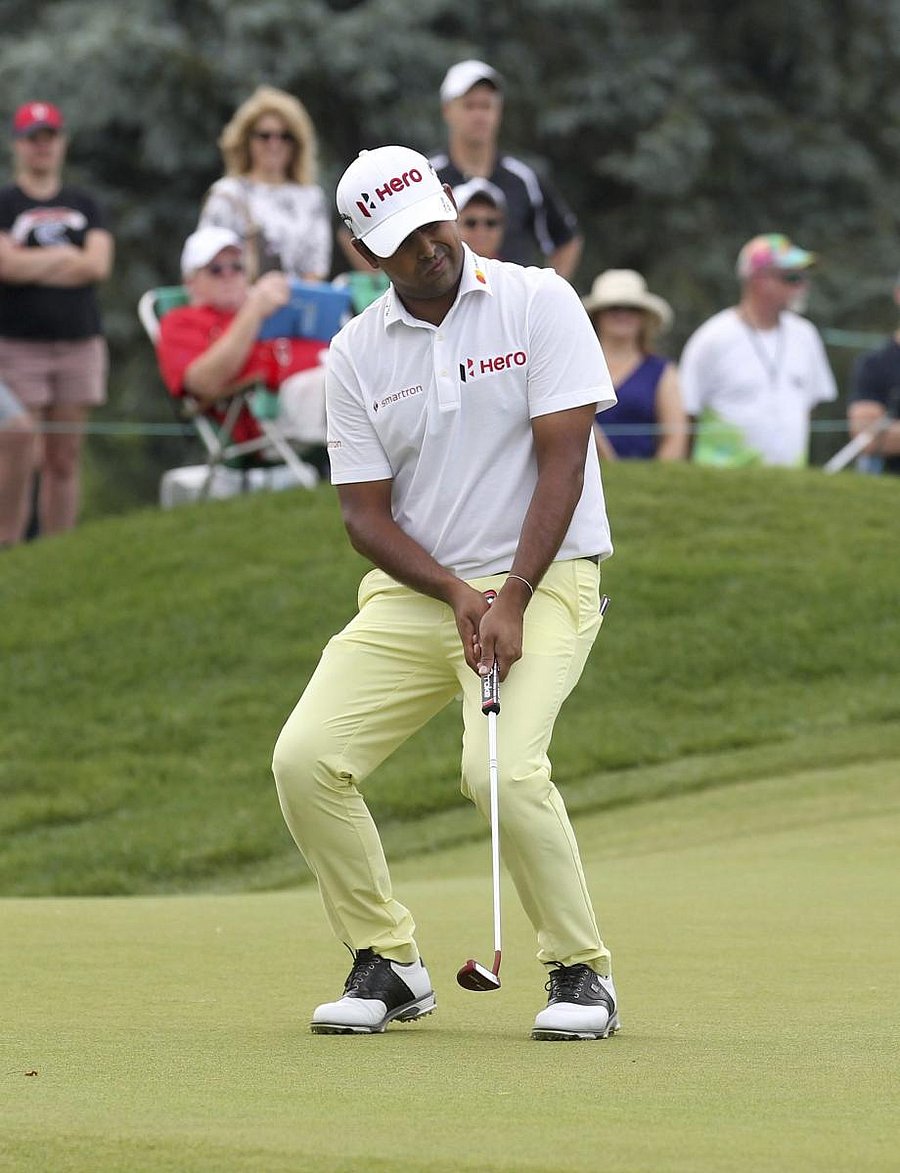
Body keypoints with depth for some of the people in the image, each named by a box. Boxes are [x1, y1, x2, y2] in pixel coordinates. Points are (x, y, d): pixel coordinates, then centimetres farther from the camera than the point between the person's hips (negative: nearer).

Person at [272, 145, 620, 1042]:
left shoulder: (540, 304, -5)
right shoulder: (356, 353, 4)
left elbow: (562, 463, -11)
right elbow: (364, 514, 3)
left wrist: (511, 602, -19)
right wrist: (455, 595, -14)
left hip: (543, 578, -4)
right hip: (414, 590, 4)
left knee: (501, 768, -27)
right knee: (305, 759, -14)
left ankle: (581, 970, -7)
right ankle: (386, 963, 4)